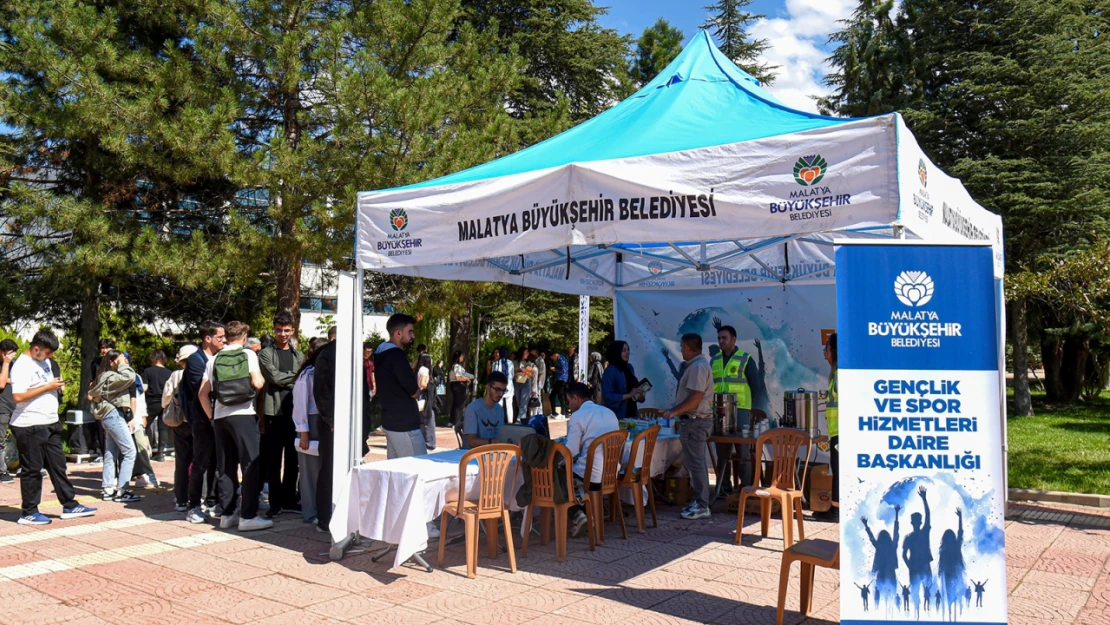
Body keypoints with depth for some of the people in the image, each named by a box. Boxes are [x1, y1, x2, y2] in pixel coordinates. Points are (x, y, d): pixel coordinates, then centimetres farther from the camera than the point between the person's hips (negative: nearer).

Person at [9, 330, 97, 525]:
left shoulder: (44, 362, 13)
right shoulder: (21, 366, -15)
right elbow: (18, 396, -24)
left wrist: (57, 386, 5)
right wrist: (48, 386, -20)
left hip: (50, 424, 9)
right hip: (30, 426, -8)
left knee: (58, 465, 12)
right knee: (32, 469, 1)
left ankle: (70, 506, 18)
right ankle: (28, 513, 13)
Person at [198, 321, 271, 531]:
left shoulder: (214, 359, 11)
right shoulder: (248, 354, -1)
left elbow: (202, 392, 9)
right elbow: (258, 383, -11)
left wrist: (211, 416, 16)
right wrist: (261, 377, 11)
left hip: (220, 417, 5)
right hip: (243, 415, -5)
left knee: (226, 467, 11)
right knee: (251, 465, -3)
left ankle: (226, 514, 15)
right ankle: (248, 516, -6)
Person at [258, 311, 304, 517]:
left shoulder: (299, 355, 15)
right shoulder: (266, 354, 3)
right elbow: (276, 378, -10)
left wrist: (285, 381, -6)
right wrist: (294, 377, -1)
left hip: (294, 411, 4)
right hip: (274, 411, -4)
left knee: (292, 458, 9)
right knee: (274, 459, 1)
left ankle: (289, 499, 19)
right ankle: (275, 502, 10)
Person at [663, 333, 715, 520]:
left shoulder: (697, 366, -17)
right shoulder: (698, 364, 16)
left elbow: (696, 397, -24)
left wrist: (675, 411, -19)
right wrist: (678, 410, 22)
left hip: (695, 421, -11)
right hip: (697, 419, 11)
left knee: (695, 463, -7)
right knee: (695, 462, 16)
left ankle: (701, 506, -2)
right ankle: (699, 501, 23)